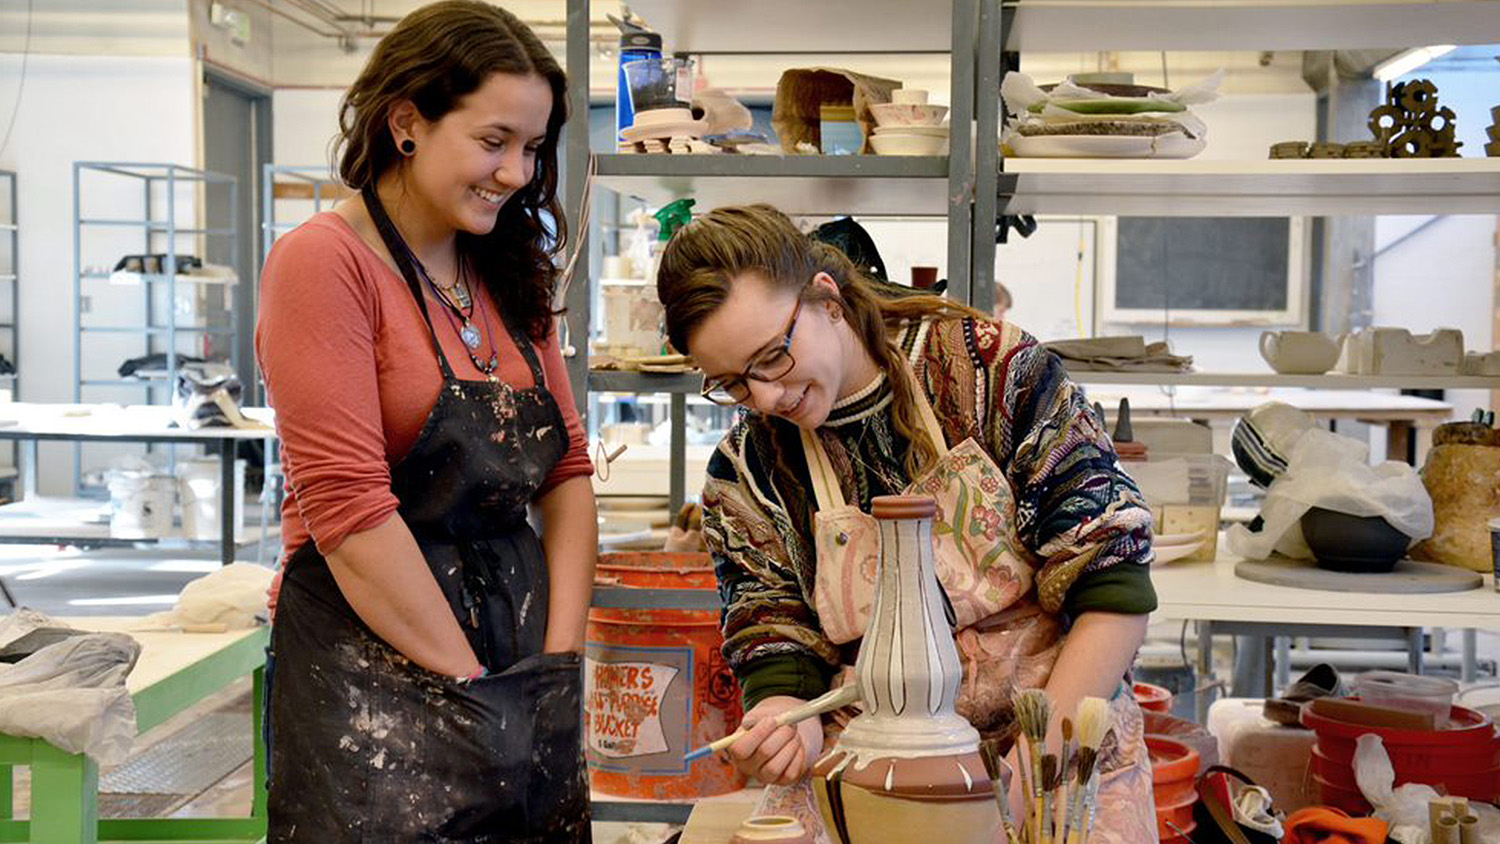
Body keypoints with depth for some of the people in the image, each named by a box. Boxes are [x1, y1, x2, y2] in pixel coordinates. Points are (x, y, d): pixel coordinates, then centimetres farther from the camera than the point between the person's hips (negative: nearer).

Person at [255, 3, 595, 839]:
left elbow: (566, 472, 9)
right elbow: (348, 508, -17)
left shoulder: (510, 277, 12)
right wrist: (471, 688, -14)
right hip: (375, 670, -6)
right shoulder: (326, 261, -10)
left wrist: (560, 662, -2)